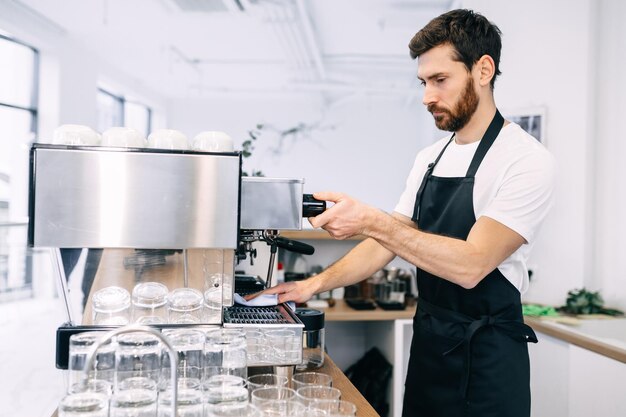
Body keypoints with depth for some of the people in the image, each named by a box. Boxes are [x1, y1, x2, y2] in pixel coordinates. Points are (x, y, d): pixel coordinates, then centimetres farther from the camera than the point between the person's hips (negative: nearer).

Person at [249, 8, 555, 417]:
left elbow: (471, 265, -26)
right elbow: (388, 243, 9)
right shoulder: (429, 158, 7)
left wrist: (371, 221, -31)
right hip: (428, 345, 7)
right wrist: (316, 283, -2)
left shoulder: (527, 160, -16)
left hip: (486, 360, -6)